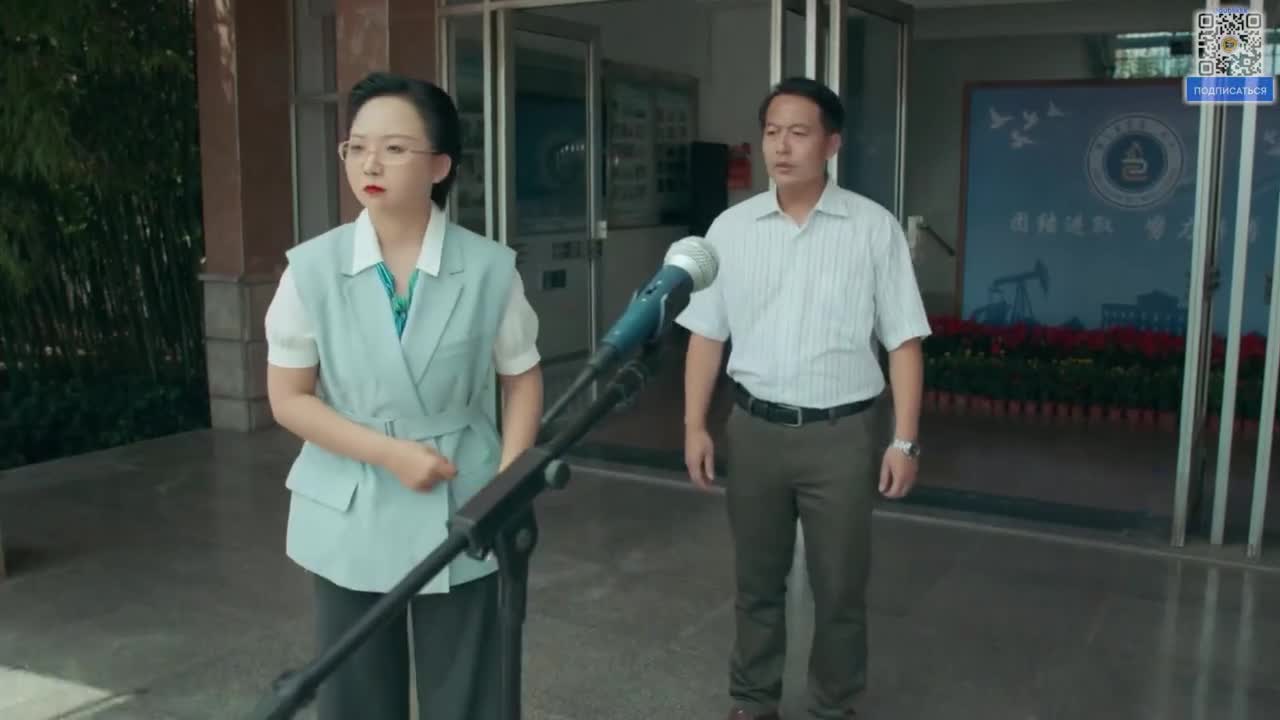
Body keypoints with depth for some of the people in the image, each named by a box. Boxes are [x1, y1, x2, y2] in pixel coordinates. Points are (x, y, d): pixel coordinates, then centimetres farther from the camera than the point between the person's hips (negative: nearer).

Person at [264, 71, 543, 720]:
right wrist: (390, 453, -14)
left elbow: (522, 379, 3)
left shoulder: (490, 269, -8)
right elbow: (288, 398, -3)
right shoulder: (312, 269, -7)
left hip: (460, 518, -1)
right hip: (350, 522, 1)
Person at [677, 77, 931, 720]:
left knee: (839, 587, 10)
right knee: (756, 580, 16)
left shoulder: (874, 228, -5)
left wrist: (904, 439, -8)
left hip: (842, 433, -2)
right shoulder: (730, 228, 2)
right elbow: (707, 335, 6)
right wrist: (694, 425, 2)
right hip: (753, 428, 2)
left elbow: (903, 341, -4)